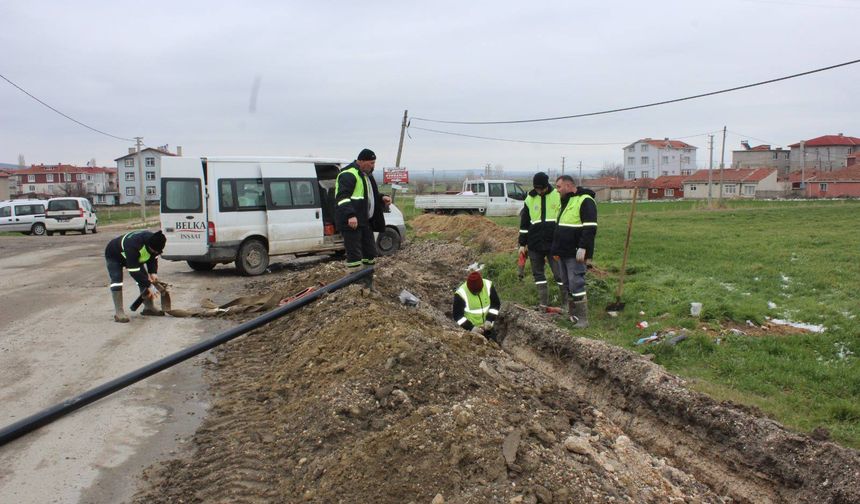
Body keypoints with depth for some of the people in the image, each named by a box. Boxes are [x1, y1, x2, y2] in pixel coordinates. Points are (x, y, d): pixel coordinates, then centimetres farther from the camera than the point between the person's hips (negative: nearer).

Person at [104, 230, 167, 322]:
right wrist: (149, 285, -40)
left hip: (134, 257, 7)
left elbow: (153, 257, -3)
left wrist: (153, 272, -18)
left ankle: (148, 307, 9)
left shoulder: (154, 243, -24)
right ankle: (118, 313, -23)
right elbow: (134, 271, -43)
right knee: (117, 279, -24)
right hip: (114, 256, -7)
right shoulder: (133, 246, -46)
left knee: (144, 278, -1)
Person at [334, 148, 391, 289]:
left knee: (370, 252, 14)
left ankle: (368, 283, 26)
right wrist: (350, 215, -34)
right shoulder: (348, 175, -13)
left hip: (365, 221, 10)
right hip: (351, 222, -10)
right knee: (354, 255, -7)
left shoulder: (366, 174, 20)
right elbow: (342, 196, -23)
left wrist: (382, 198, 12)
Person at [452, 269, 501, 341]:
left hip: (486, 327, 4)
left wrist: (489, 320, -15)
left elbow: (496, 304, -2)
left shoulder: (488, 285, -13)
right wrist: (471, 328, -28)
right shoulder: (461, 294, -23)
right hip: (468, 329, -4)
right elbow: (457, 315, -18)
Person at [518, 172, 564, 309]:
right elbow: (524, 223, 12)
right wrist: (522, 243, 10)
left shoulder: (558, 196, -3)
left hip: (554, 243, -4)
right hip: (534, 244, 4)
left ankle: (567, 302, 7)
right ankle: (543, 304, 16)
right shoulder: (530, 199, 6)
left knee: (559, 273, -3)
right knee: (538, 274, 8)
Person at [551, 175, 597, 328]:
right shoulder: (566, 201, 18)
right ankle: (571, 314, 22)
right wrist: (557, 249, 22)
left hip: (575, 254, -9)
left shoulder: (585, 201, -12)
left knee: (576, 285, -9)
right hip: (563, 252, 9)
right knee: (567, 285, 13)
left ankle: (582, 319, -4)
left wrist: (583, 248, -23)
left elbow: (590, 228, -19)